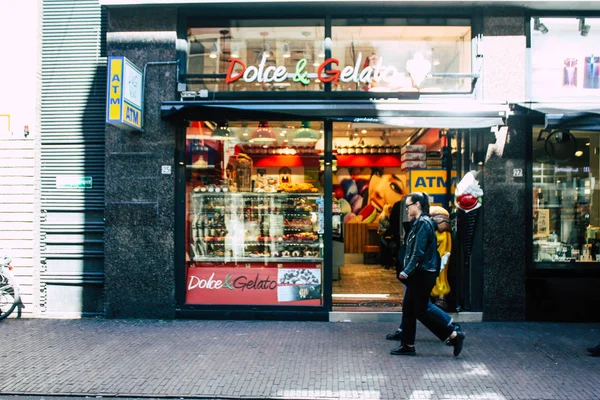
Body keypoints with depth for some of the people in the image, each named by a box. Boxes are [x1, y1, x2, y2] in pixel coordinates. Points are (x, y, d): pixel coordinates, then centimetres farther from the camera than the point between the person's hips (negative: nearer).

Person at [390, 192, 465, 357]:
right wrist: (407, 272, 11)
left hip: (423, 275, -10)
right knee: (408, 309, 11)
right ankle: (408, 346, 18)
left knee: (420, 312, -3)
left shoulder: (423, 223, -17)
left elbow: (418, 252, -21)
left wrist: (406, 271, -17)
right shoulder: (419, 222, 13)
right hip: (418, 274, 10)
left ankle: (454, 335, 5)